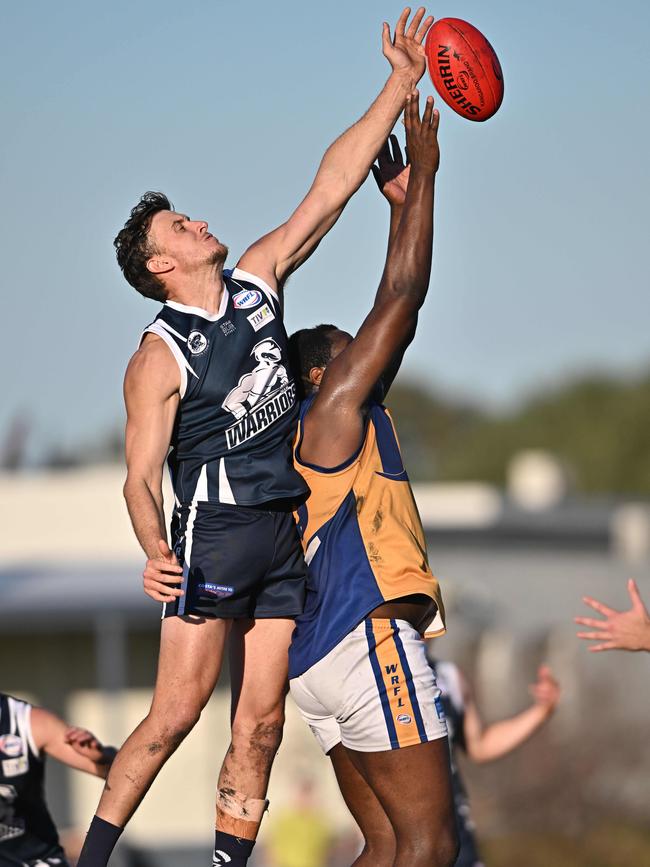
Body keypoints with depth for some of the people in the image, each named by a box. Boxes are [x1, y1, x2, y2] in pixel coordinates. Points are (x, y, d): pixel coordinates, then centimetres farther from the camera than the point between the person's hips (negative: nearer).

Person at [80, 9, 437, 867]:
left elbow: (331, 188, 8)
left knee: (260, 723, 3)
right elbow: (140, 476, -12)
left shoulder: (257, 282, 9)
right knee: (176, 712, -10)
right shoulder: (160, 357, -8)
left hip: (285, 535, 6)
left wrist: (401, 86, 3)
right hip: (215, 532, -6)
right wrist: (156, 551, -32)